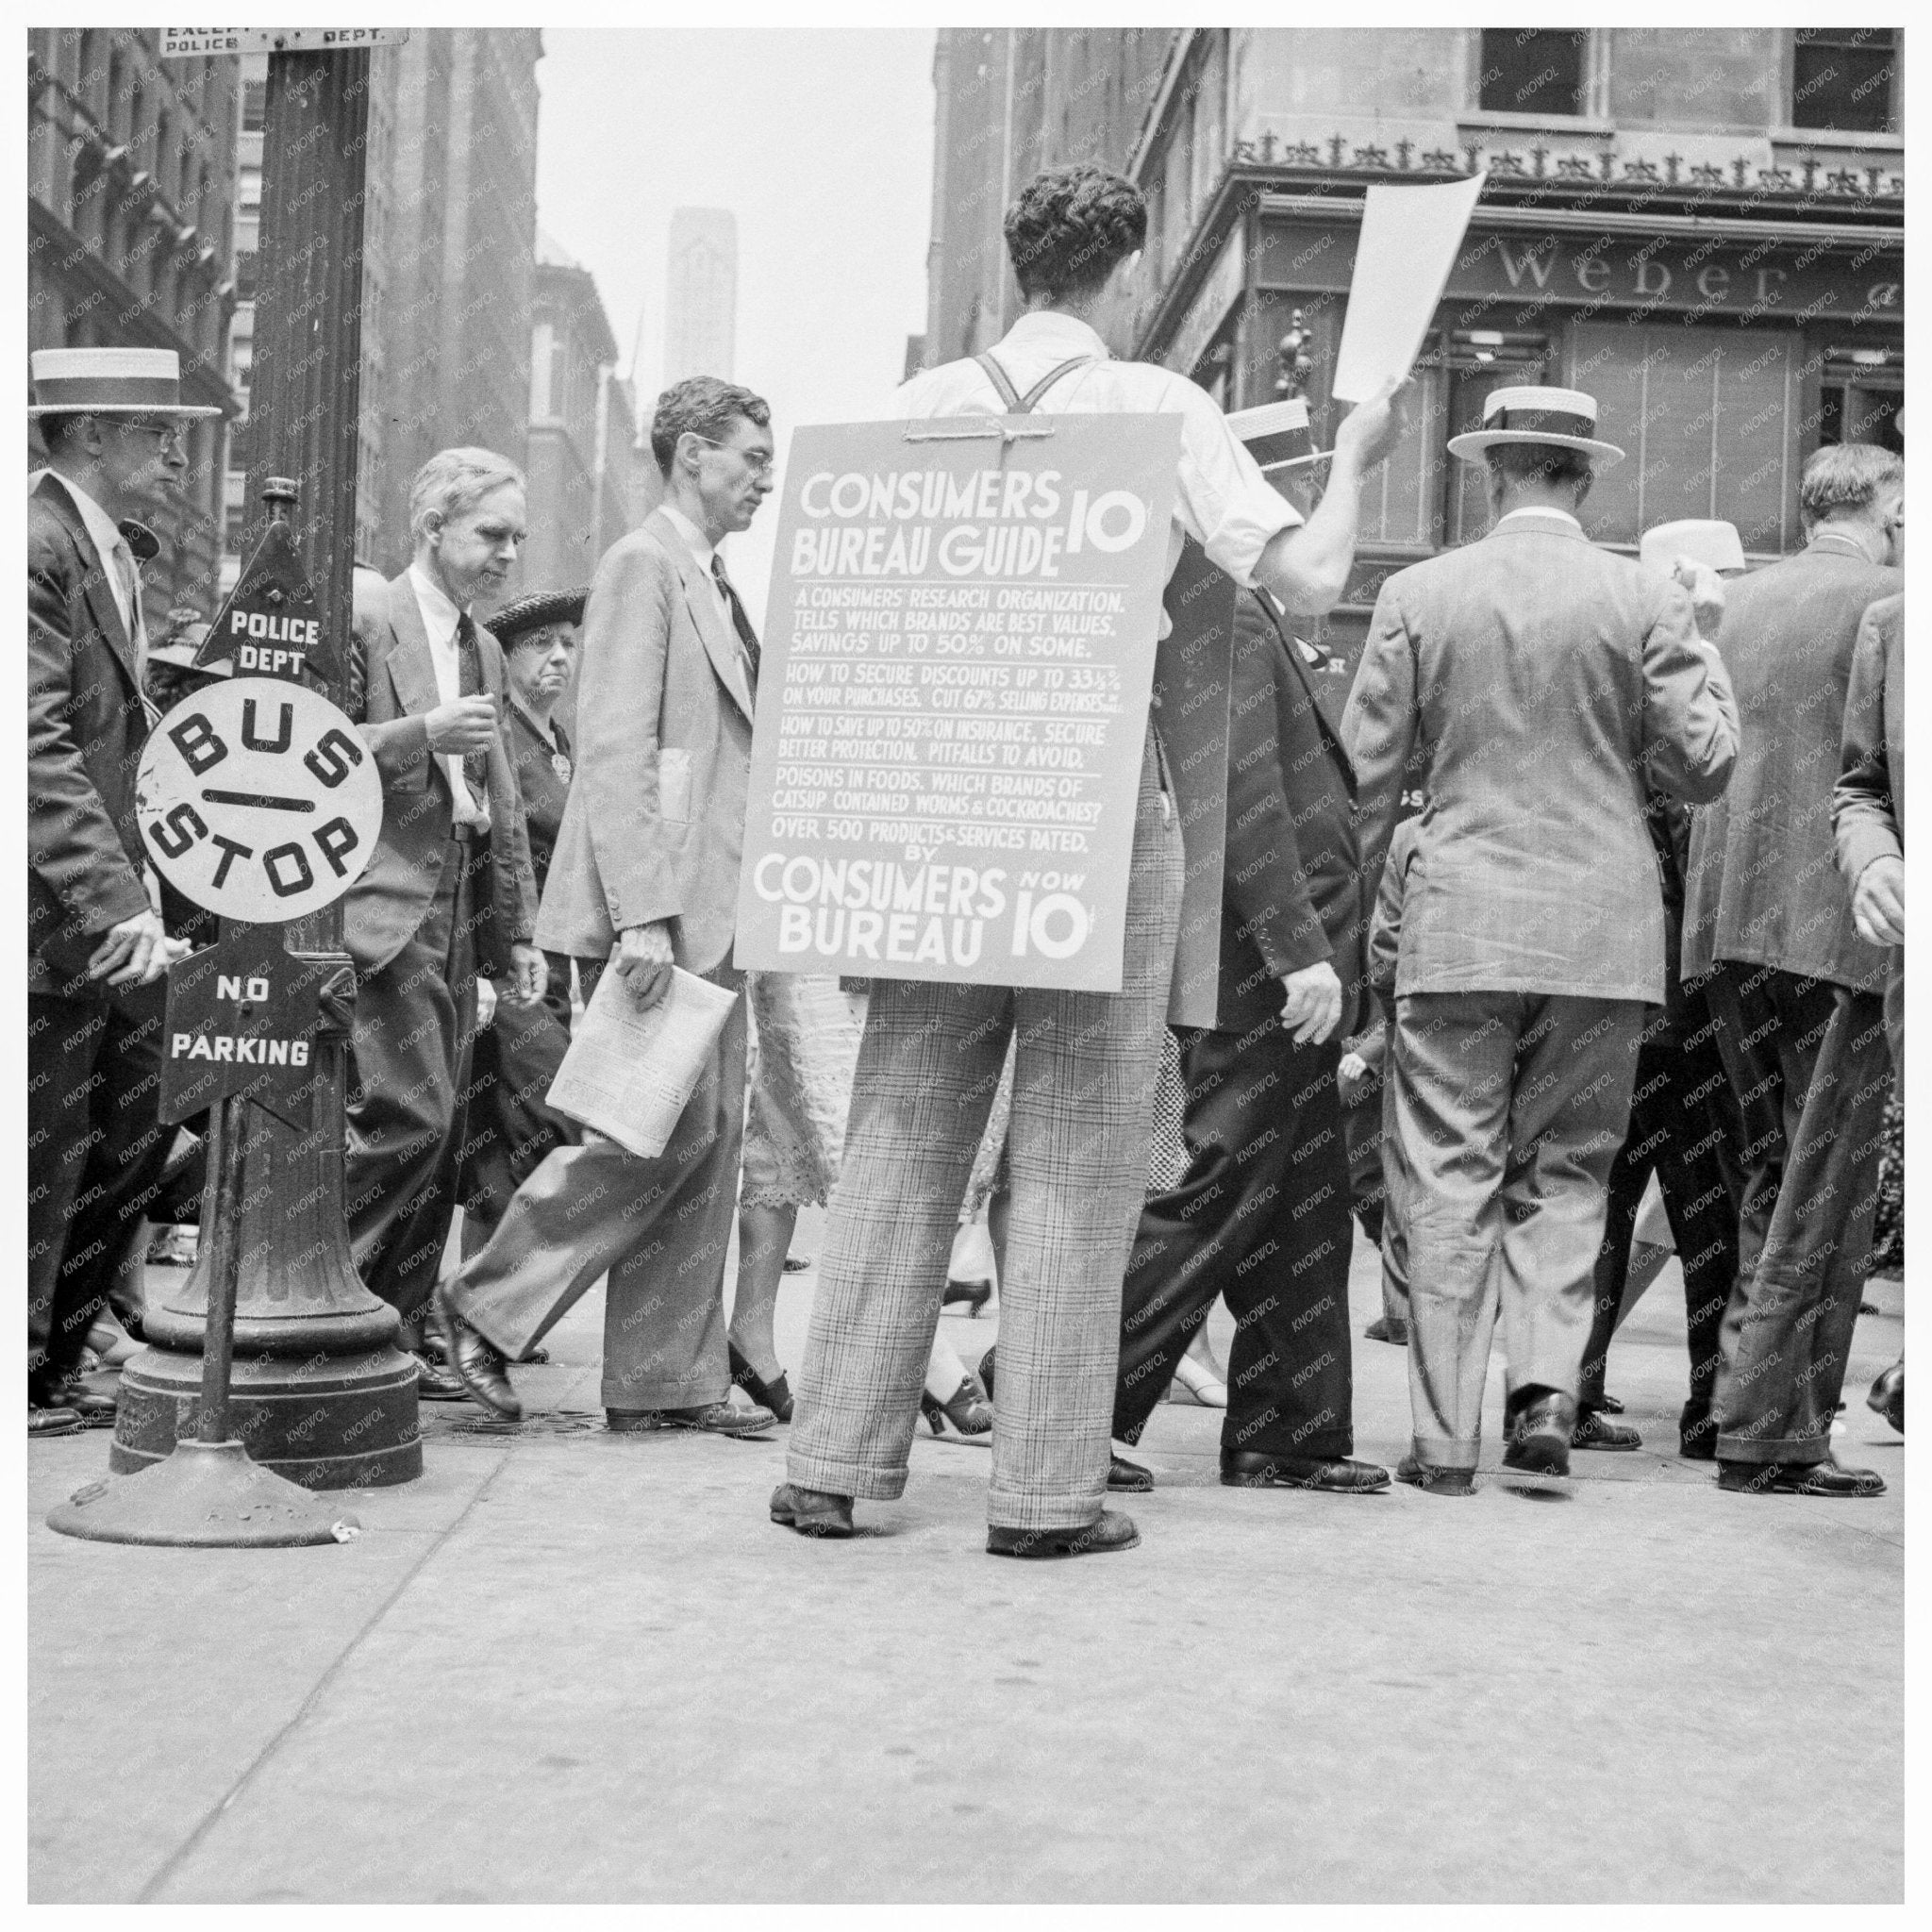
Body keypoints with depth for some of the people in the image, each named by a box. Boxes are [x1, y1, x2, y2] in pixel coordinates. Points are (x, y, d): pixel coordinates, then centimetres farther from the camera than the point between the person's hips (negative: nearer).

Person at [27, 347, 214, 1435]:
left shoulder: (121, 553, 14)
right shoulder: (35, 544, -16)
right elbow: (35, 746, -24)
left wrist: (138, 884, 13)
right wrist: (114, 905, -30)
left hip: (110, 909, 9)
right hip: (52, 916, -9)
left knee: (138, 1136, 13)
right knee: (45, 1153, -1)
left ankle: (53, 1369, 24)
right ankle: (20, 1383, 13)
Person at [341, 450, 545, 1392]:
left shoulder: (483, 649, 20)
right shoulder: (368, 623, -5)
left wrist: (518, 929, 19)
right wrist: (423, 732, -22)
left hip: (460, 907, 8)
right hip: (382, 899, -8)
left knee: (439, 1133, 7)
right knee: (408, 1114, -15)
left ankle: (395, 1337, 13)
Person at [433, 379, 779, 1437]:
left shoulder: (717, 584, 21)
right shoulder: (641, 565, -8)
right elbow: (615, 749, -17)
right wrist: (641, 914, -23)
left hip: (711, 909, 9)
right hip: (652, 906, -9)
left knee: (707, 1139, 7)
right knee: (669, 1128, -10)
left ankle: (669, 1379, 11)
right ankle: (488, 1302, 3)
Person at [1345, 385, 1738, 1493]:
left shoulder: (1418, 595, 0)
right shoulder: (1645, 600, -1)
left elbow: (1367, 775, 3)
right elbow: (1704, 766, 1)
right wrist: (1703, 643, 14)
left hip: (1461, 927, 0)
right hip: (1603, 929, 1)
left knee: (1453, 1182, 4)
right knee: (1566, 1169, 13)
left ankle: (1447, 1439, 5)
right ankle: (1548, 1386, -2)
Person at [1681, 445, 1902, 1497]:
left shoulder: (1732, 602, 12)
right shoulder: (1889, 603, -7)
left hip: (1730, 925, 7)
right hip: (1842, 925, -6)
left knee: (1770, 1183, 16)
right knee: (1826, 1191, 0)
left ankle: (1755, 1408, 17)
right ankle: (1769, 1430, 0)